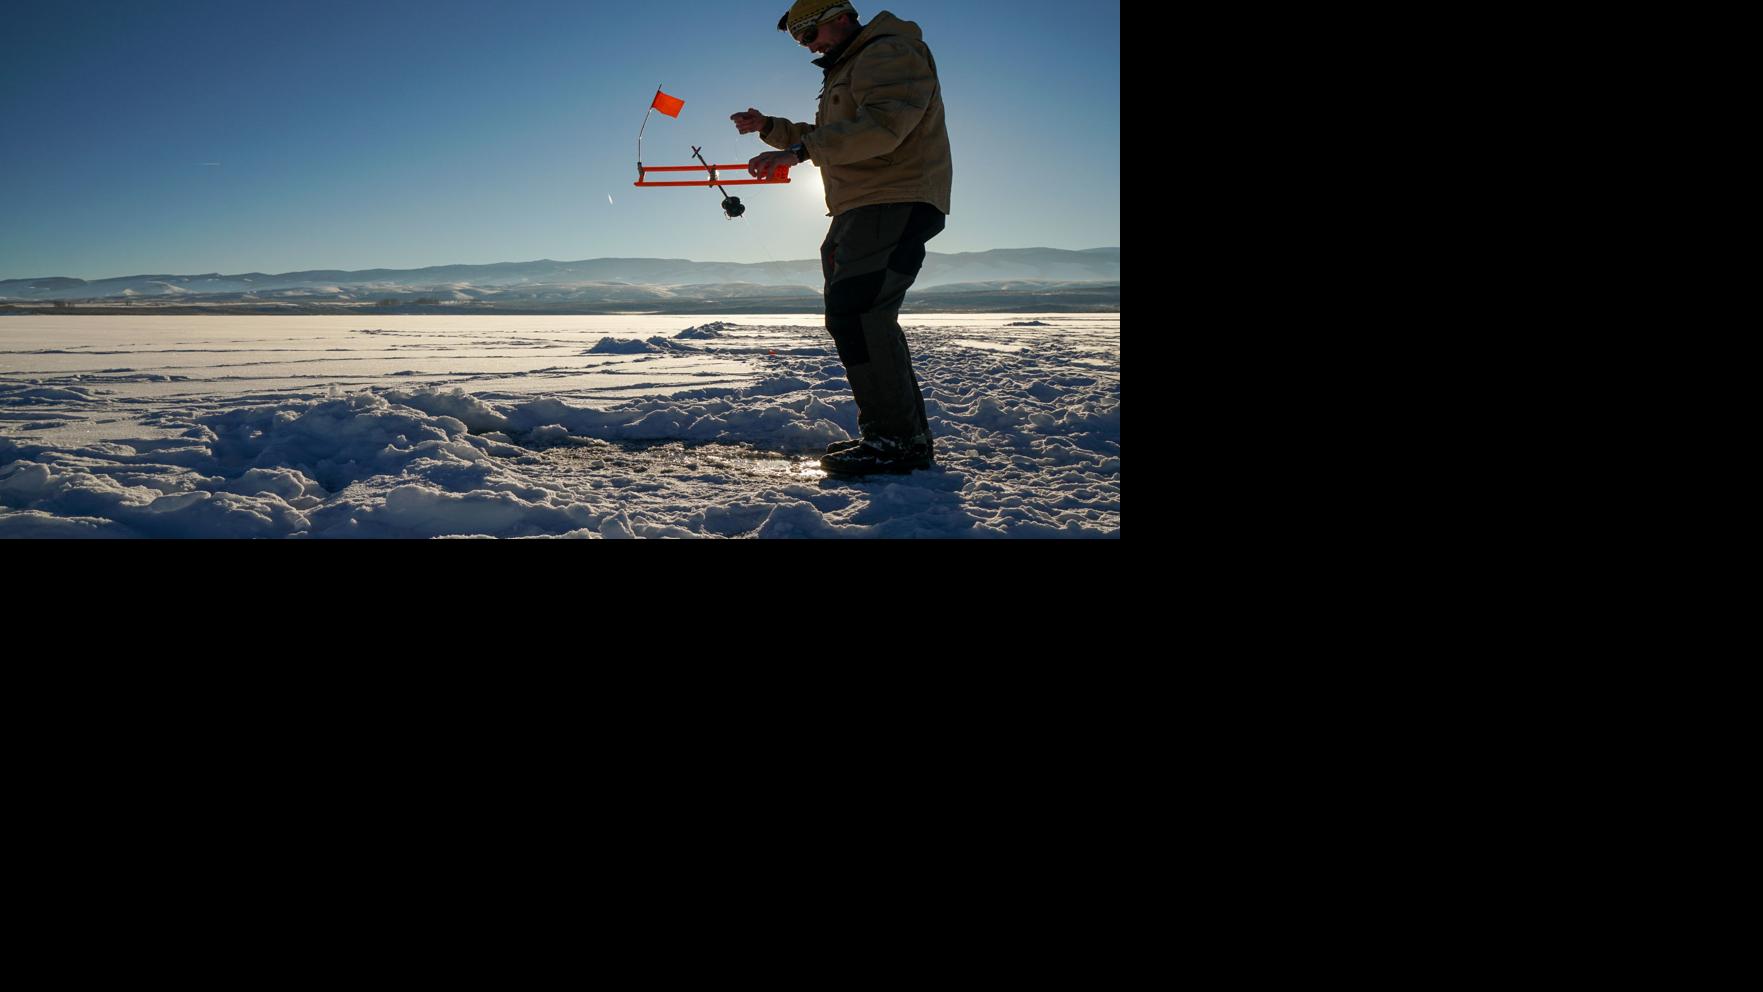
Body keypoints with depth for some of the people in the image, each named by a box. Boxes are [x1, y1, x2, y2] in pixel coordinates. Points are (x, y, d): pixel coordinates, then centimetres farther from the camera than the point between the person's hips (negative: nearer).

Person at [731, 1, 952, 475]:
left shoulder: (891, 53, -9)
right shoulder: (845, 70, 25)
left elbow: (882, 126, -25)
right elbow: (824, 138, 34)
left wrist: (799, 150, -28)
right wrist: (769, 127, 20)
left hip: (895, 206, -11)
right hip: (858, 212, 11)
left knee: (856, 312, -21)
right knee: (851, 316, 11)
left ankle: (897, 441, -22)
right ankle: (910, 437, 14)